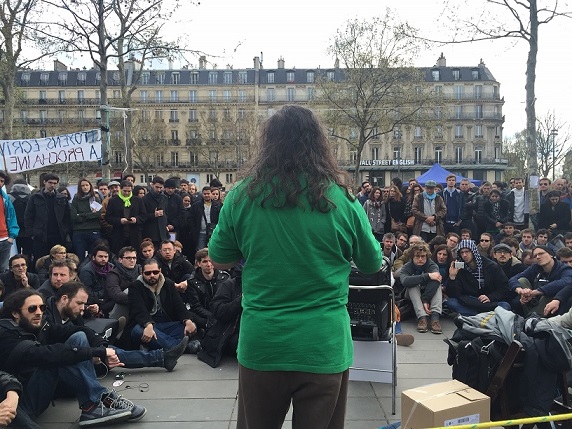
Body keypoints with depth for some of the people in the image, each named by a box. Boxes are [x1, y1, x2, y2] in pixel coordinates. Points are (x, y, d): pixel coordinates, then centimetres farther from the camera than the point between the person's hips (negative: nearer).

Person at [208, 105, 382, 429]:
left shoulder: (241, 196, -8)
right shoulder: (342, 200, -10)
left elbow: (219, 261, 6)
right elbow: (373, 264, 5)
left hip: (261, 345, 1)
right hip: (324, 347, -1)